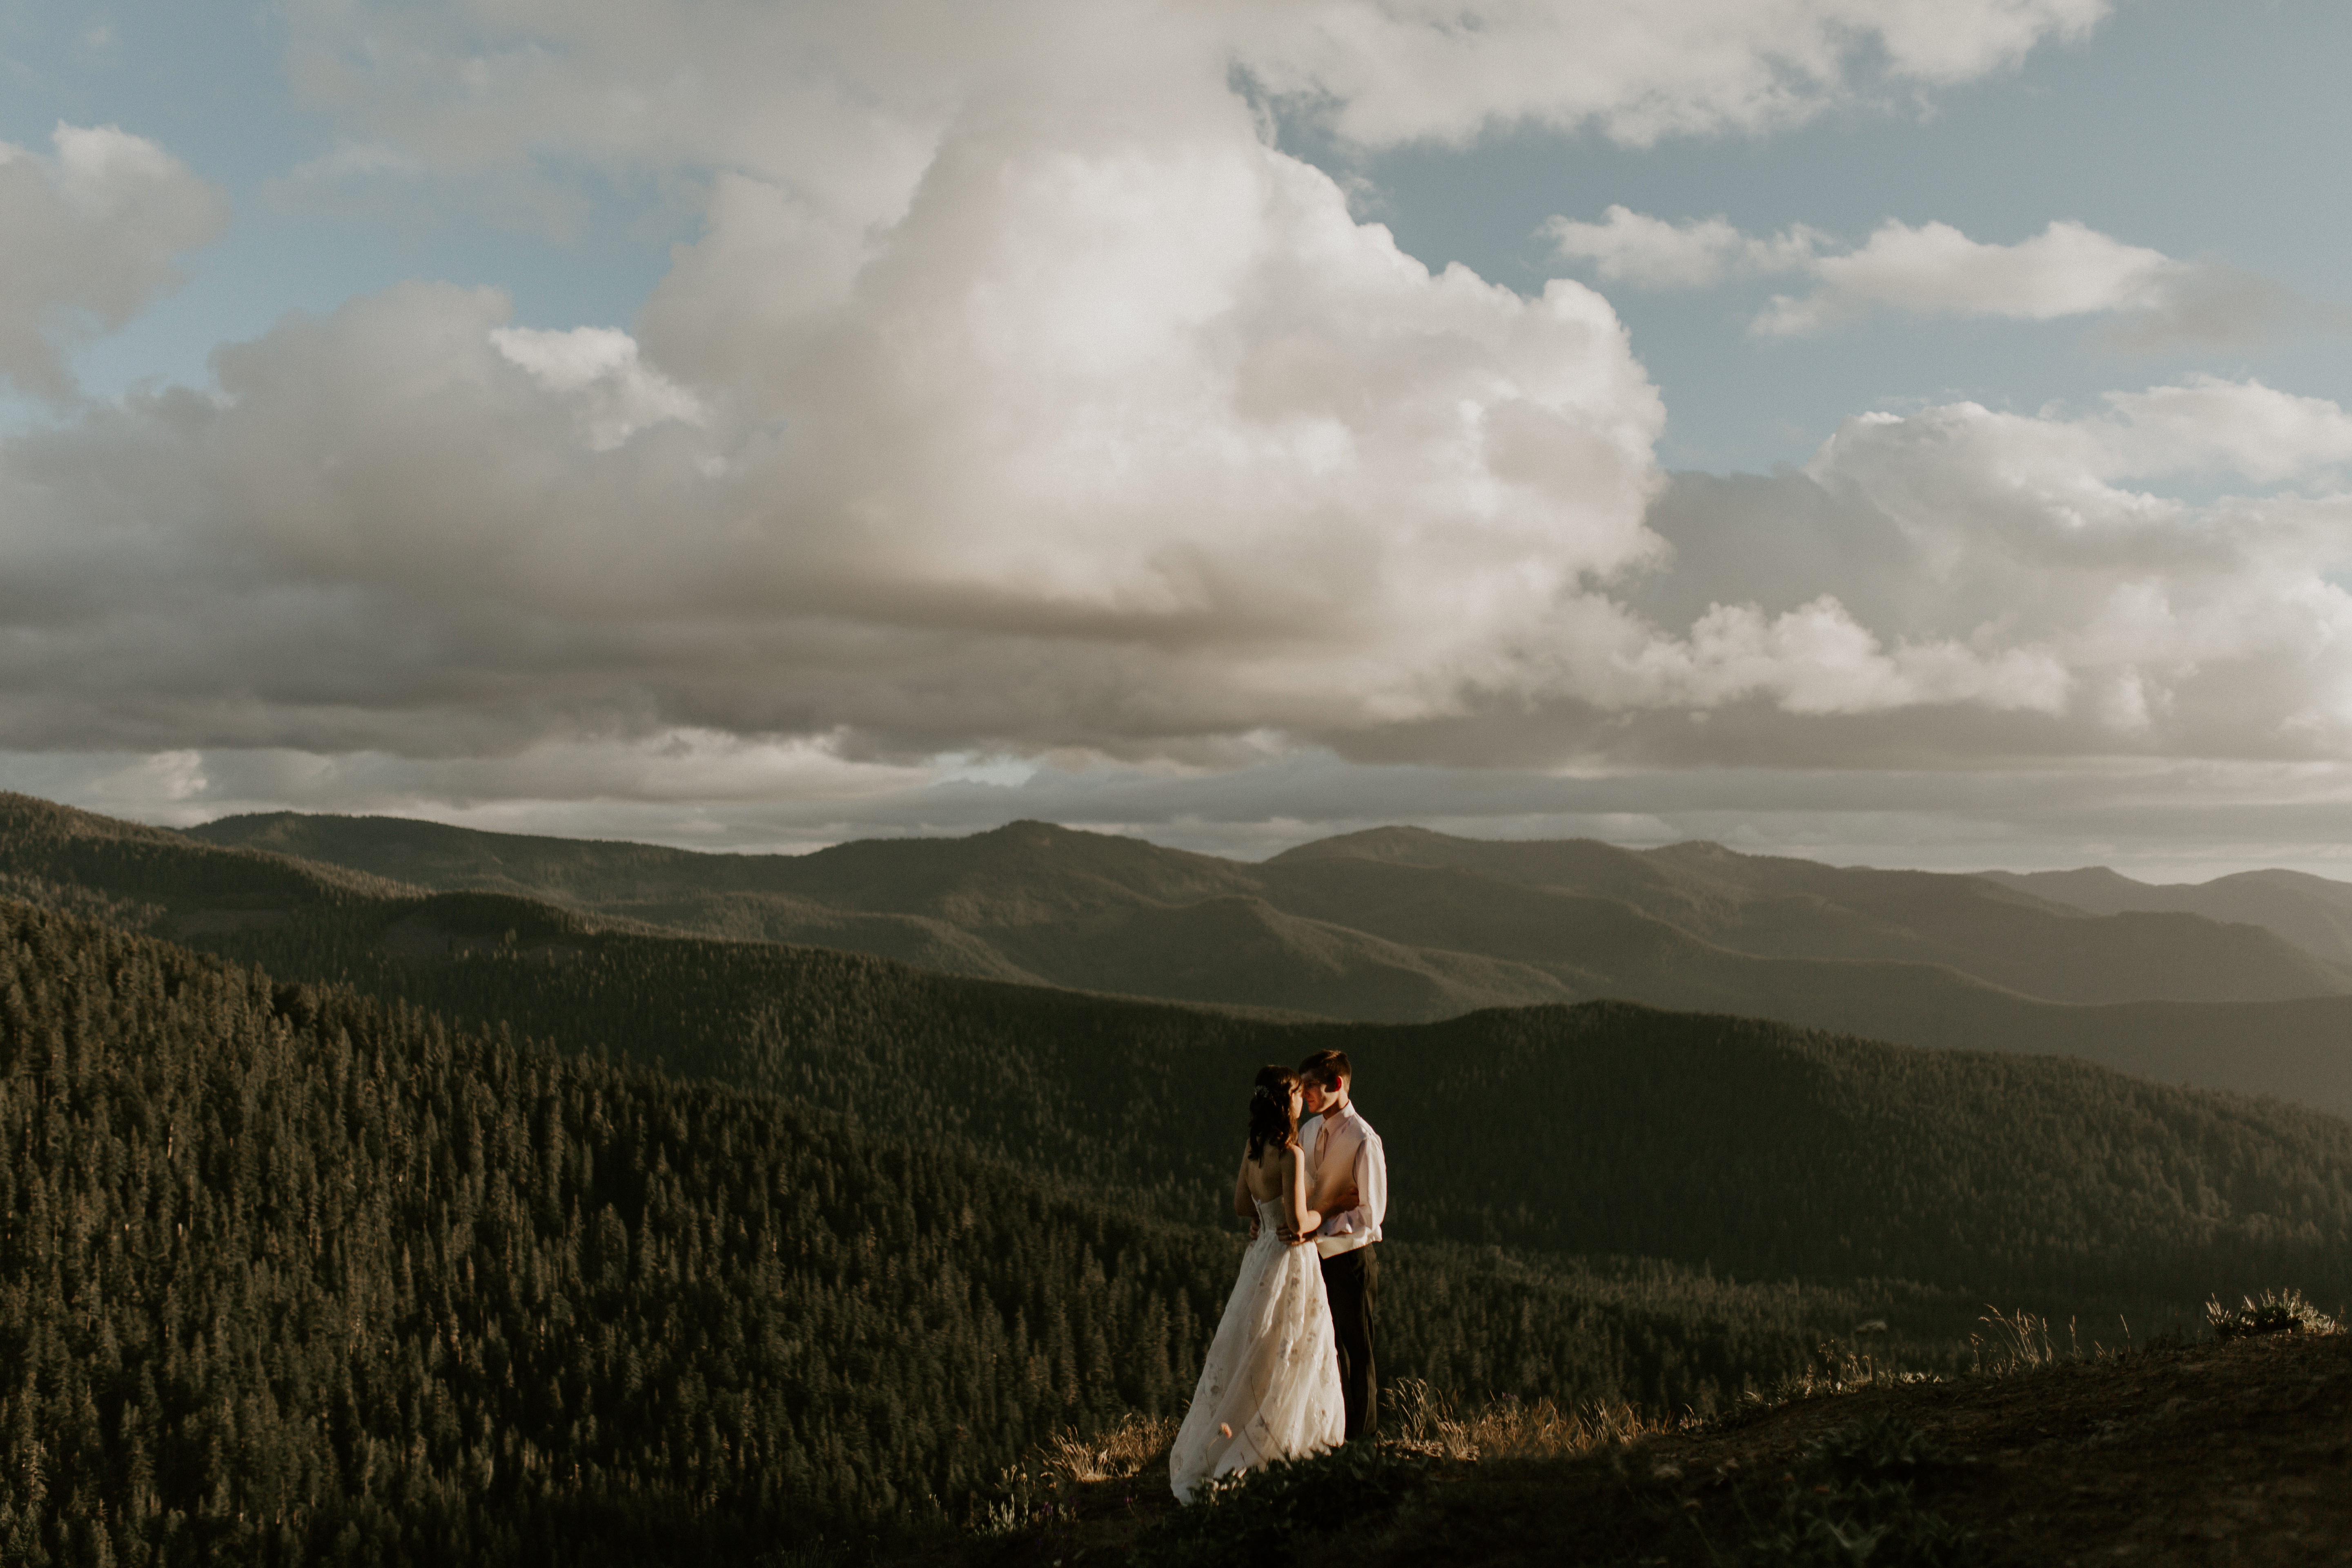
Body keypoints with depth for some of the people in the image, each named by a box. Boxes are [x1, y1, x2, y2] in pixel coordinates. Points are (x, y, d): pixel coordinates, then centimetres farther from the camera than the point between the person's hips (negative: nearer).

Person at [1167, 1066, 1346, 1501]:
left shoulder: (1254, 1147, 3)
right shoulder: (1290, 1154, -21)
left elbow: (1242, 1204, 14)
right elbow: (1298, 1222, -23)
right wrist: (1322, 1214, -3)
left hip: (1262, 1255, 8)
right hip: (1290, 1264, -8)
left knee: (1251, 1361, 18)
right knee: (1281, 1365, 2)